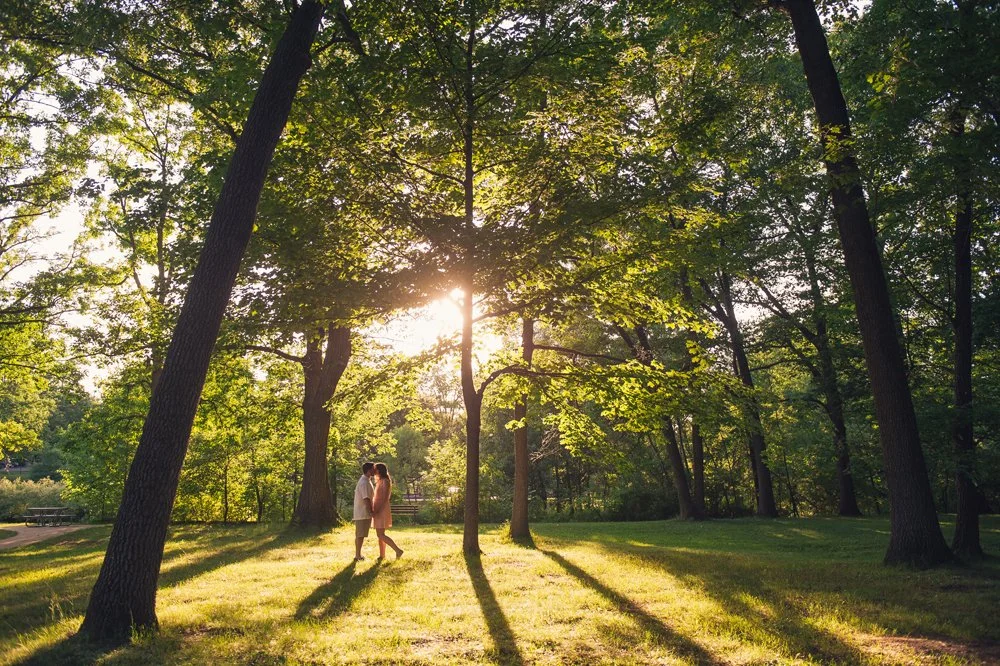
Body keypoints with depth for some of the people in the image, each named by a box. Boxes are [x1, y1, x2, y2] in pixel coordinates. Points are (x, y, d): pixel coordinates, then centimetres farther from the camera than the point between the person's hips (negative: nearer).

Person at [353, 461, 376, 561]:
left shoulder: (366, 481, 14)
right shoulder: (364, 483, -19)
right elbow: (366, 499, -23)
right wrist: (371, 512, -19)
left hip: (363, 513, 10)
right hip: (363, 513, -10)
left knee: (360, 535, 14)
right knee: (360, 535, -4)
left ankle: (358, 555, 21)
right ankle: (357, 556, 0)